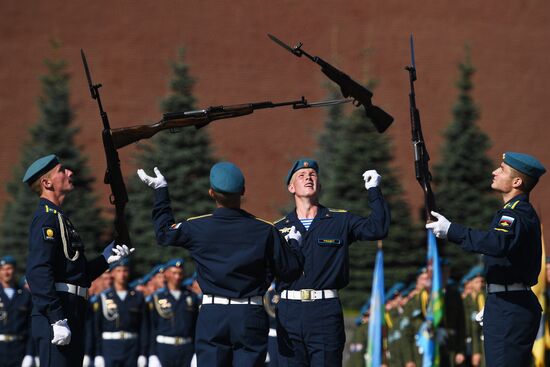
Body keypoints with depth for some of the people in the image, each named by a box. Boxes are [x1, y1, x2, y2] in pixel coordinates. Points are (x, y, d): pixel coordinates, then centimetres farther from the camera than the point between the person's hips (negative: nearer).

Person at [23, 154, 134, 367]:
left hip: (69, 316, 11)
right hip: (56, 318, -11)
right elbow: (38, 272, -21)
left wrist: (105, 259, 15)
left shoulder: (57, 218, 23)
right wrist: (57, 319, -26)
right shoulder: (46, 218, -10)